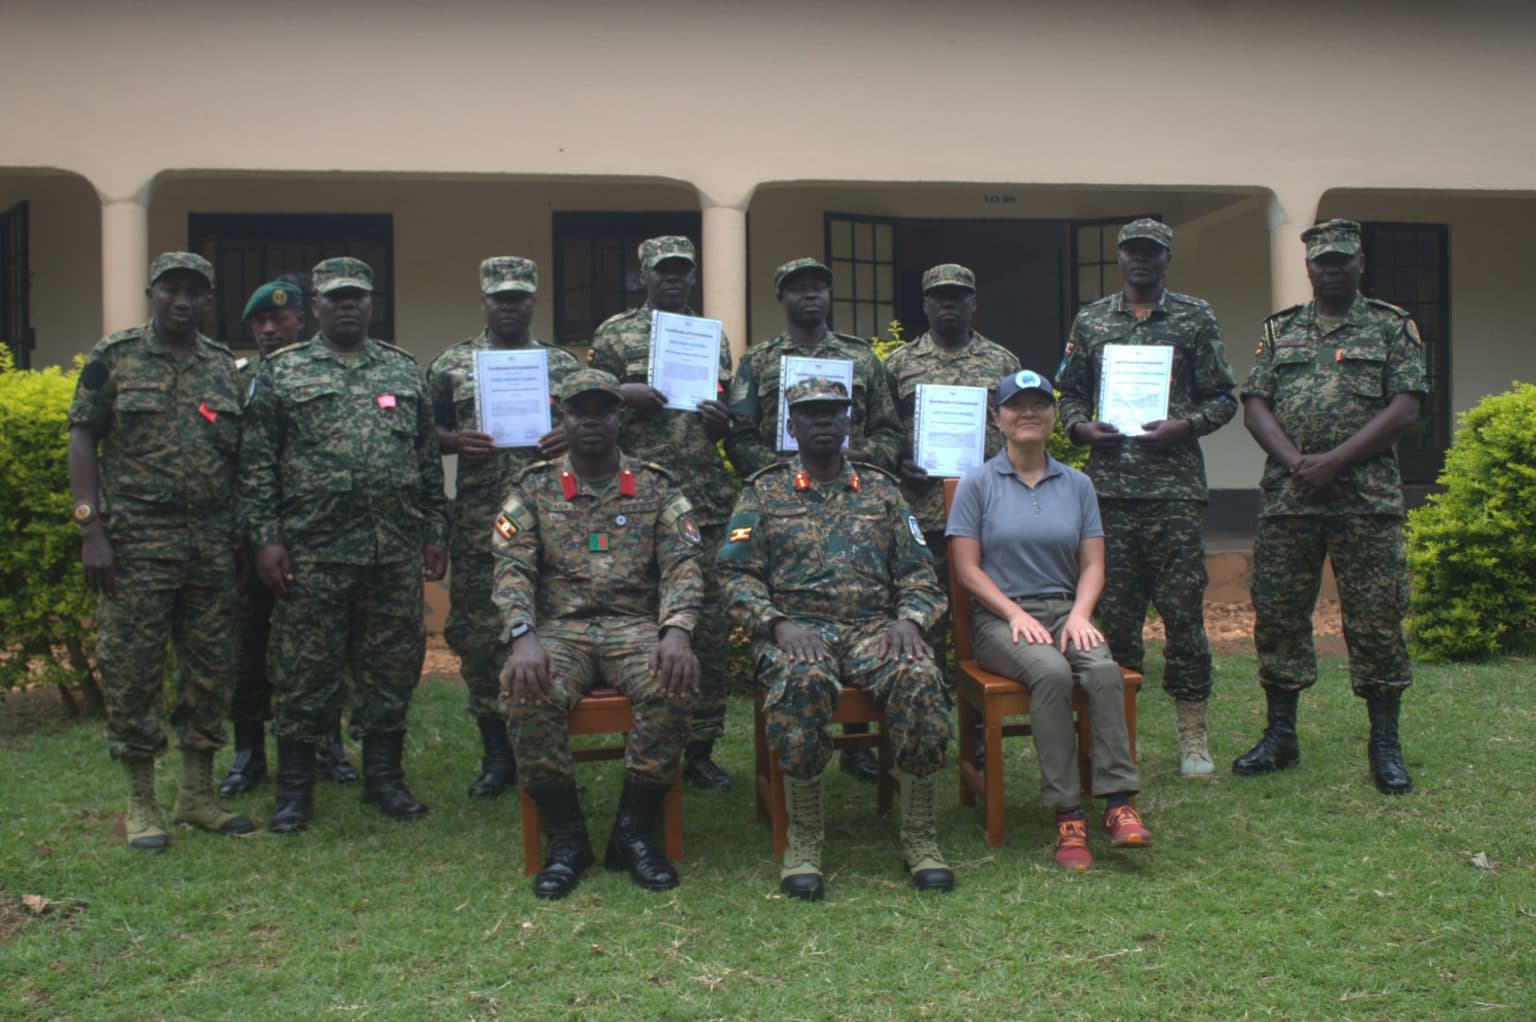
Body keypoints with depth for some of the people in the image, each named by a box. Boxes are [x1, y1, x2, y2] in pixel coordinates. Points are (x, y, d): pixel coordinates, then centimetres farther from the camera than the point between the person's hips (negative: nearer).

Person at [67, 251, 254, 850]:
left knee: (211, 669, 7)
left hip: (212, 546, 4)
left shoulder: (223, 366, 11)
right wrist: (91, 531, -10)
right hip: (136, 545, -4)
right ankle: (141, 805, 11)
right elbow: (82, 443, -1)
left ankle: (198, 795, 20)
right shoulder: (114, 358, 1)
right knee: (132, 672, 0)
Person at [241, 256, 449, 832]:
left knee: (392, 665, 8)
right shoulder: (281, 374, 6)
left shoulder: (406, 372, 14)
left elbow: (429, 460, 15)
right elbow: (257, 465, 2)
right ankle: (294, 789, 13)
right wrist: (265, 539, -6)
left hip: (396, 550, 3)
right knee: (306, 669, 2)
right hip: (313, 552, -2)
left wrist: (435, 533, 9)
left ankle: (384, 777, 21)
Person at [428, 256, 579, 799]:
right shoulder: (450, 365, 10)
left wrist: (570, 437, -8)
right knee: (477, 636, 2)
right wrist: (456, 441, -10)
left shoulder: (563, 364, 10)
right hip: (478, 524, 0)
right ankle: (496, 753, 15)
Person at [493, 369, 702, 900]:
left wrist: (676, 631, -21)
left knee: (671, 684, -33)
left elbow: (682, 566, 0)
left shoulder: (656, 487, 10)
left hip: (637, 626, 0)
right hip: (560, 628, 0)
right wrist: (523, 636, -21)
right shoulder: (534, 488, 10)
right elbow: (512, 569, -1)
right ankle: (564, 836, -13)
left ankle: (635, 830, -14)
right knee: (527, 689, -33)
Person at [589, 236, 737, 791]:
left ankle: (701, 749, 13)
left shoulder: (715, 338, 17)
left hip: (709, 508, 3)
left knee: (713, 631, 2)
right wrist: (623, 396, -12)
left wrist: (724, 423, -1)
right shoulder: (614, 334, 7)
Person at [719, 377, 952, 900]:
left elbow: (918, 571, 15)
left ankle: (920, 837, -16)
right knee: (803, 680, -38)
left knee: (921, 679, -32)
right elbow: (736, 576, 4)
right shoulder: (763, 493, 13)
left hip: (874, 626, 2)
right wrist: (779, 625, -14)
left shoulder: (881, 490, 19)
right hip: (796, 628, -2)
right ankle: (804, 841, -23)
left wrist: (910, 620, -7)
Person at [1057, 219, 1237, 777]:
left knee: (1183, 606, -3)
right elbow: (1070, 392, 17)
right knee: (1113, 610, 4)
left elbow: (1223, 397, 7)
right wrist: (1081, 426, -4)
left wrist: (1184, 425, -10)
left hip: (1175, 485, -2)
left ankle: (1192, 732, 6)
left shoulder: (1195, 317, 8)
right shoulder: (1090, 320, 13)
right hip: (1109, 485, 2)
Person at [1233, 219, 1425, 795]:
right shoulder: (1280, 330, 14)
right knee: (1278, 617, 5)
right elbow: (1255, 406, 7)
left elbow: (1406, 408, -4)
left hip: (1368, 500, -3)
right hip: (1286, 500, 3)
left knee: (1376, 621, -1)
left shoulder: (1393, 328, 6)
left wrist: (1334, 461, -13)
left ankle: (1385, 746, 9)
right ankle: (1280, 736, 18)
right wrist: (1297, 463, -10)